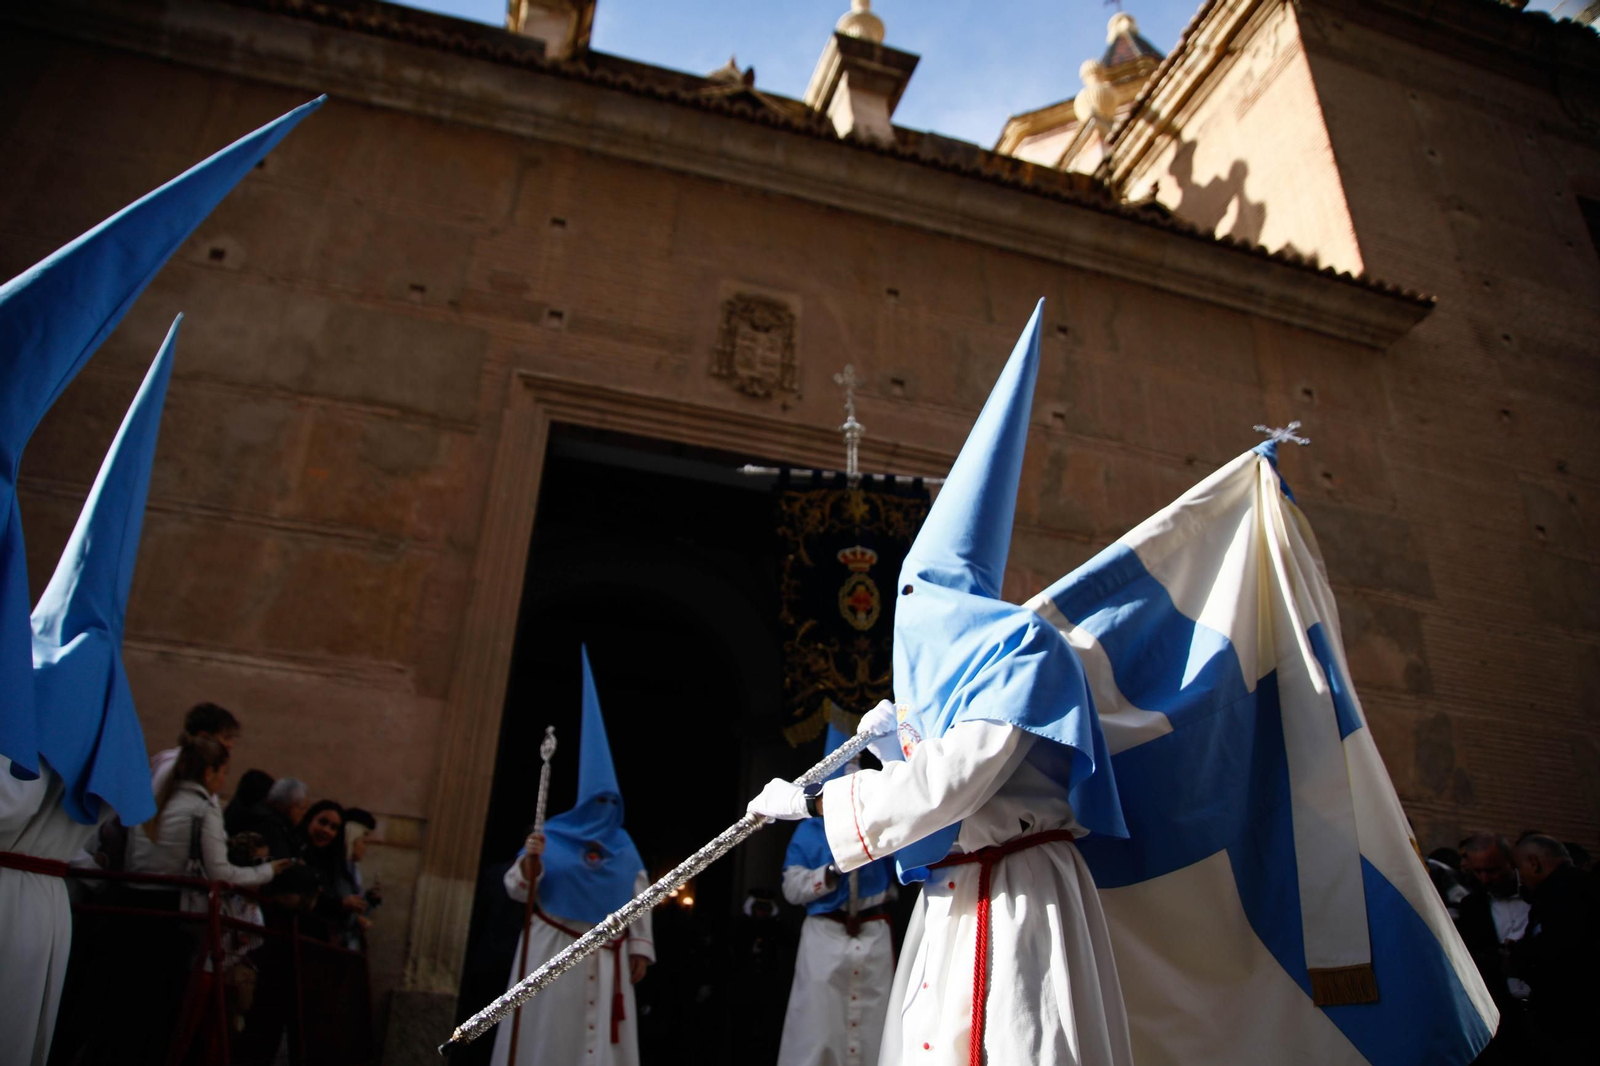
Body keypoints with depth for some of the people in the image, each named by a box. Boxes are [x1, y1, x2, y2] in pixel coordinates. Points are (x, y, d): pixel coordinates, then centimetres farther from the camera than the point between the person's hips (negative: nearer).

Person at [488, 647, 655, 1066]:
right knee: (547, 1030, 0)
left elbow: (640, 899, 7)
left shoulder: (623, 844, 8)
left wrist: (639, 948, 2)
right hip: (554, 948, -3)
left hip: (607, 955, 3)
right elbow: (518, 889, -6)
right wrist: (529, 862, -26)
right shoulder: (551, 836, -1)